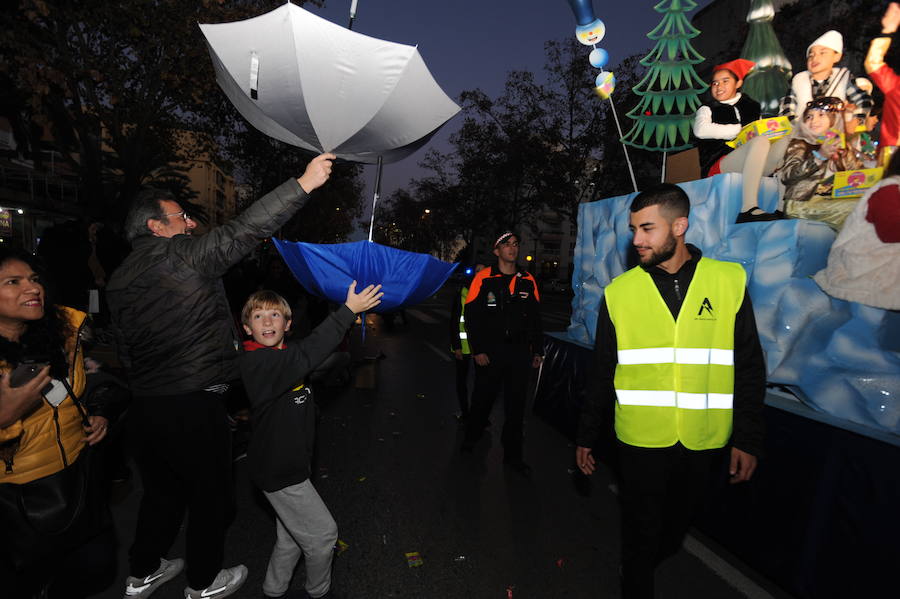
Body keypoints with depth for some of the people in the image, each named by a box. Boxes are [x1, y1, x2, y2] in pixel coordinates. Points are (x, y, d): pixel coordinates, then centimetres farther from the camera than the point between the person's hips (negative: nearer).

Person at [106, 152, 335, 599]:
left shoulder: (118, 281, 10)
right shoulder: (180, 253, -14)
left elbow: (126, 352, 15)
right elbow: (244, 230, -22)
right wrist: (303, 183, -20)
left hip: (144, 407, 8)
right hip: (194, 407, -8)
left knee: (162, 492, 27)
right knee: (210, 495, 14)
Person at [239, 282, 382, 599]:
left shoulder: (285, 357, 6)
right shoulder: (258, 362, -27)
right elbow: (307, 355, -43)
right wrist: (348, 311, -44)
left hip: (289, 463, 9)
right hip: (279, 470, -9)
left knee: (292, 536, 25)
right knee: (322, 533, 7)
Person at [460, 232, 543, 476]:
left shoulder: (528, 281, 6)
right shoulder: (484, 278, -5)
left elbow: (535, 319, 13)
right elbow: (472, 316, -6)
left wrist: (537, 351, 11)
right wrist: (477, 350, -10)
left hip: (520, 353, 3)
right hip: (489, 352, -3)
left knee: (516, 405, 9)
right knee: (483, 397, 12)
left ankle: (512, 455, 23)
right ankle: (471, 437, 39)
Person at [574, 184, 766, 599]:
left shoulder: (729, 281, -4)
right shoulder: (619, 291, -6)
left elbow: (749, 367, 1)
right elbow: (601, 372, 0)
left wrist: (748, 439, -1)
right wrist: (586, 436, 4)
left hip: (704, 441, 2)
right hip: (640, 440, -1)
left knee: (677, 524, 22)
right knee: (640, 532, 11)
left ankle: (655, 561, 50)